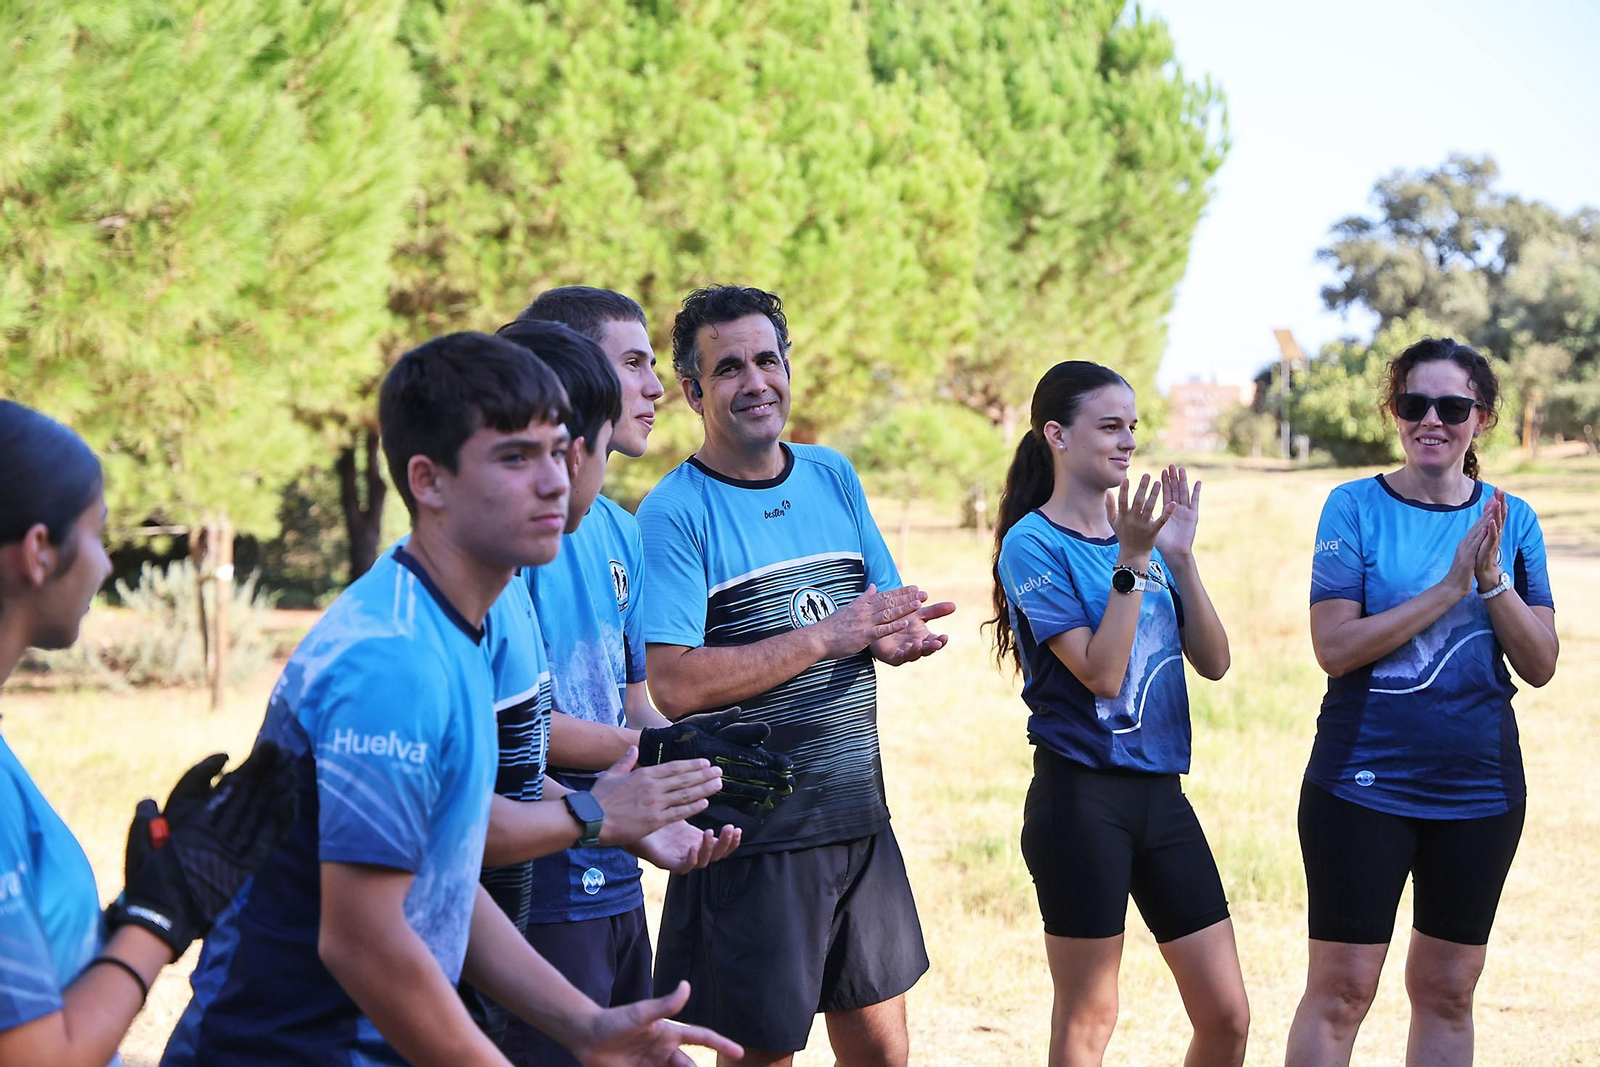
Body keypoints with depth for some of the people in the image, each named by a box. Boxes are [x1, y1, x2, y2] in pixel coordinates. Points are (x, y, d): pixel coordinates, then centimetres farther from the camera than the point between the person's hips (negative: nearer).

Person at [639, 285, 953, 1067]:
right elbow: (674, 685, -20)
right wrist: (825, 637, -19)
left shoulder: (833, 477, 9)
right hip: (752, 834, -6)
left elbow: (890, 615, 15)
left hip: (859, 818, 6)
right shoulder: (673, 514, -11)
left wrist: (899, 638, -10)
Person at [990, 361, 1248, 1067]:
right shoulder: (1032, 544, -8)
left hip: (1160, 792, 6)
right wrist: (1131, 562, -19)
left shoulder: (1141, 532, 10)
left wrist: (1180, 558, -5)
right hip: (1081, 795, -6)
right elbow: (1100, 673, -16)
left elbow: (1213, 662, 5)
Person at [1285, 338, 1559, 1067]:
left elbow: (1540, 666, 0)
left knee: (1447, 990, 11)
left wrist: (1493, 579, -15)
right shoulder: (1355, 507, -4)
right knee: (1341, 987, -3)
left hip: (1480, 788, 4)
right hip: (1364, 781, -3)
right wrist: (1450, 589, -19)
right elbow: (1334, 648, -14)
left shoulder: (1511, 520, 5)